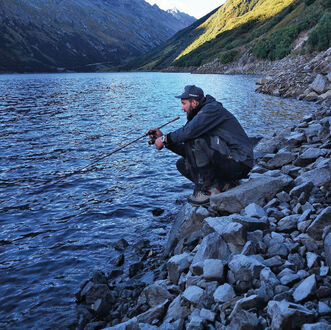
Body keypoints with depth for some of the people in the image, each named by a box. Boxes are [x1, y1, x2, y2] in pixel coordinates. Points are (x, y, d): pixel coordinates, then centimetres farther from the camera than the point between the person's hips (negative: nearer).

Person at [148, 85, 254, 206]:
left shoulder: (213, 109, -12)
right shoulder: (199, 116, 16)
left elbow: (189, 131, -29)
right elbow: (187, 150, 13)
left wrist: (165, 139, -15)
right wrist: (162, 137, 6)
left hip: (240, 162, -10)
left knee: (197, 139, -24)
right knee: (182, 163, 6)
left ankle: (207, 190, -17)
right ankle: (221, 184, 2)